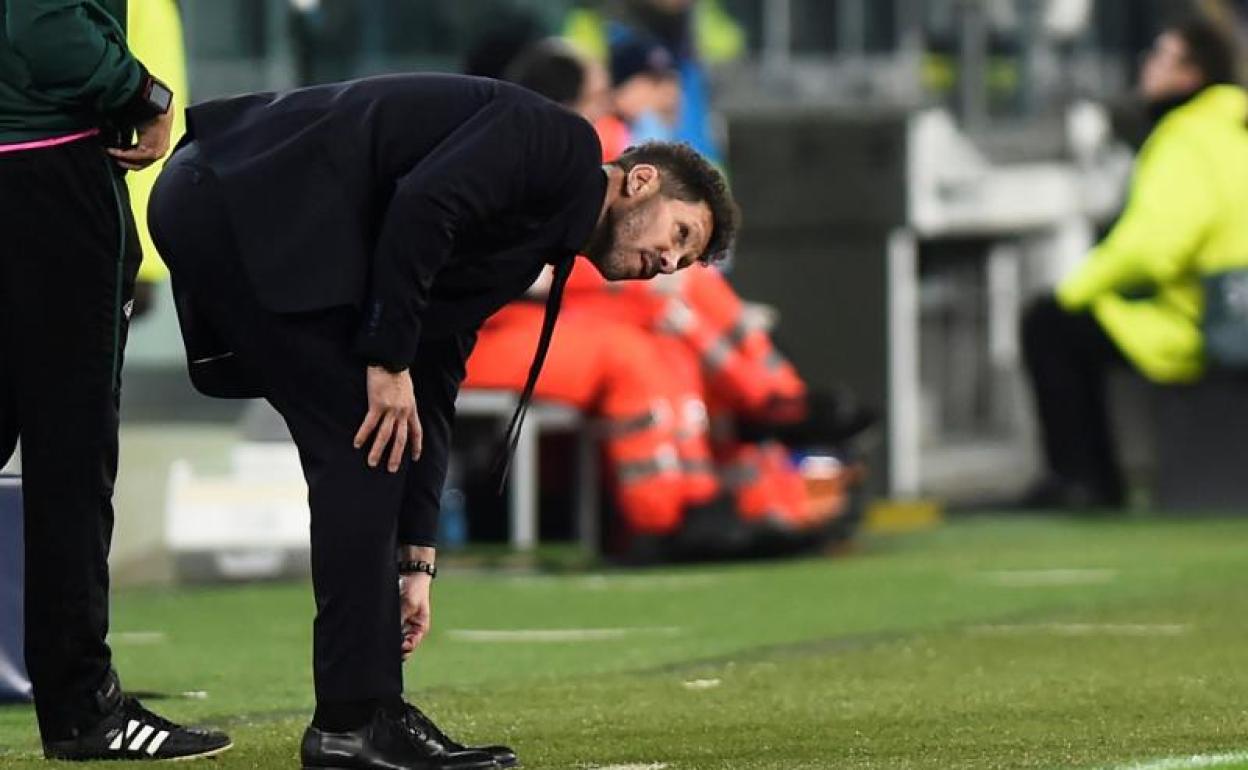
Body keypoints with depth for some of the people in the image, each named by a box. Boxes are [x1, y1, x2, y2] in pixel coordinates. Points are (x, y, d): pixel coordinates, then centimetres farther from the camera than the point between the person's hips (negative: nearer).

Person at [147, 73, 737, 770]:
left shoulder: (526, 243, 25)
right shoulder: (565, 146, -2)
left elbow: (429, 401, 25)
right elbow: (421, 205, -17)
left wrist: (415, 561, 22)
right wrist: (390, 361, -11)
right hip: (253, 204, -10)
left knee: (374, 444, 12)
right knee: (367, 442, -6)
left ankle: (368, 710, 13)